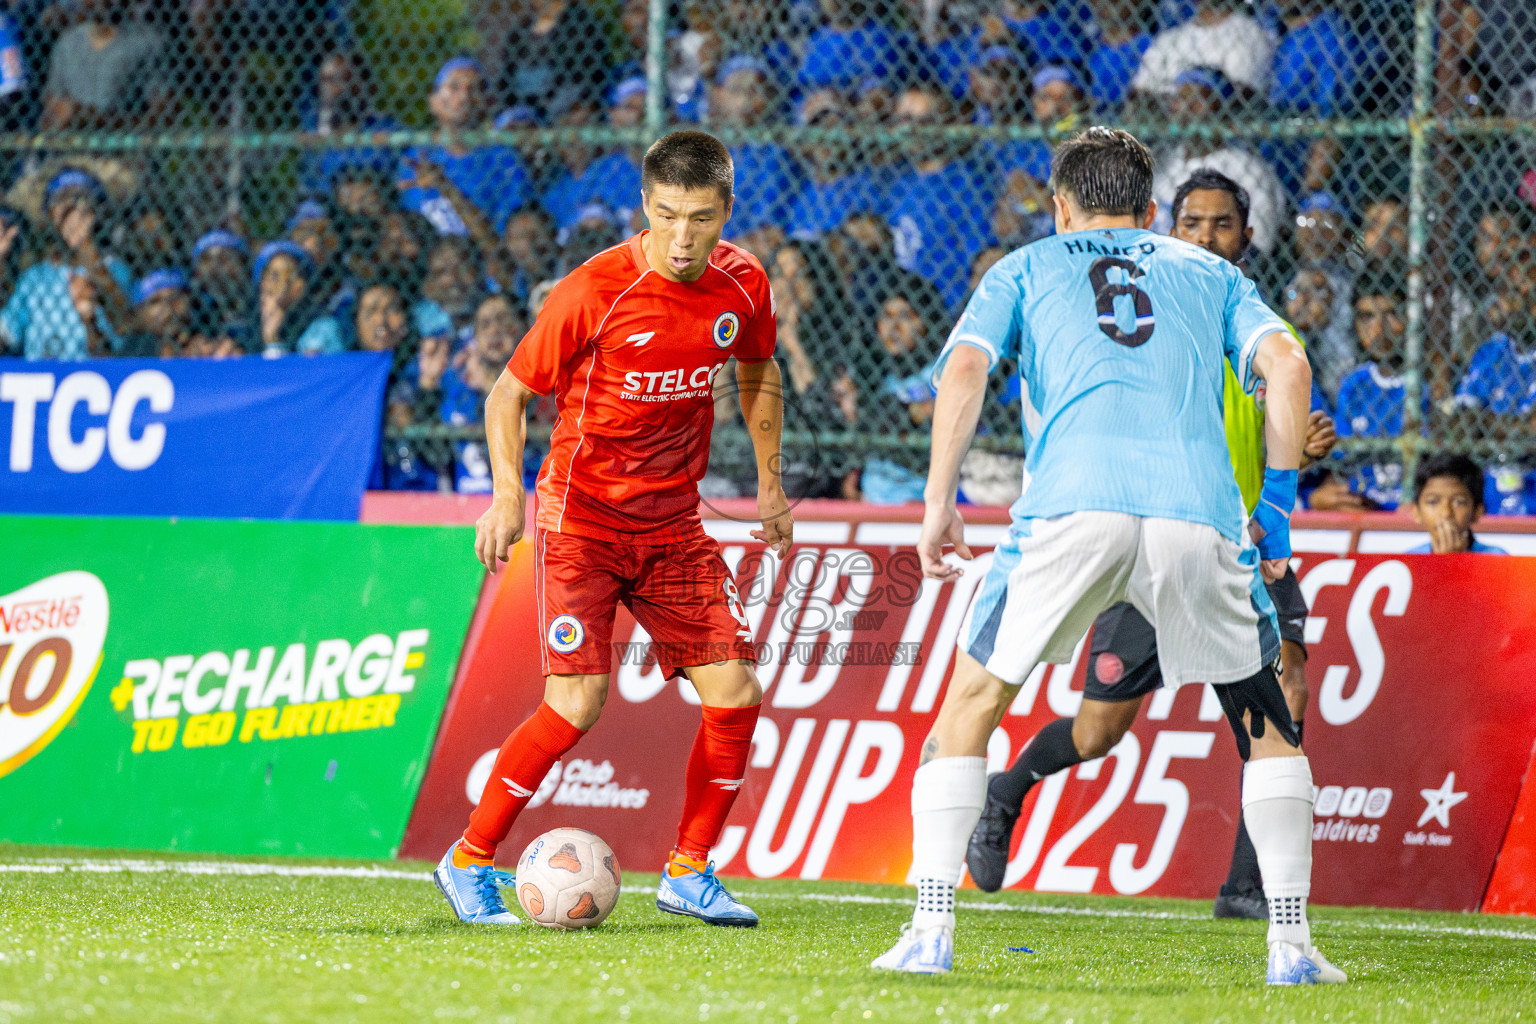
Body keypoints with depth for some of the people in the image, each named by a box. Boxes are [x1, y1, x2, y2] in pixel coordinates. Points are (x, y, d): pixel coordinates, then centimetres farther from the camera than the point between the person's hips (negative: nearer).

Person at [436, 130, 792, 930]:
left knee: (736, 693, -4)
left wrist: (769, 485, 18)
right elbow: (510, 392, -8)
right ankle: (468, 864, -1)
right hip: (582, 515, -5)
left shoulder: (742, 285, -3)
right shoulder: (595, 292, -18)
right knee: (577, 702, -17)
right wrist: (508, 493, -21)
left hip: (674, 524, 5)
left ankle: (688, 872, 13)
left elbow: (757, 375, 19)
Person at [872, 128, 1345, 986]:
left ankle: (932, 932, 5)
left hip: (1072, 505, -1)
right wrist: (1276, 506, 17)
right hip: (1198, 510, 1)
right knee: (1266, 718, 18)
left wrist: (940, 503, 11)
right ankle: (1292, 944, 8)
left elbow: (965, 370, 8)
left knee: (972, 703, 15)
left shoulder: (1025, 268, 25)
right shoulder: (1210, 272, 28)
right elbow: (1288, 367, 12)